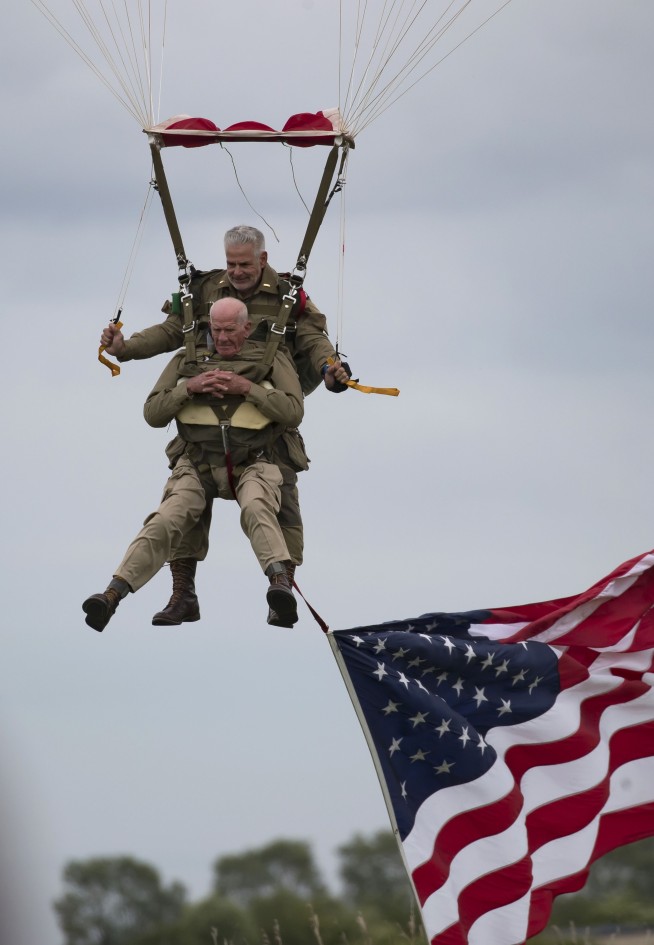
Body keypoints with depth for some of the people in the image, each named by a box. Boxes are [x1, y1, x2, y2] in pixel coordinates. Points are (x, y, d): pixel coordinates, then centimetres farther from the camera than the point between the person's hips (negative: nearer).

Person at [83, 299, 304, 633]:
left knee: (256, 509, -35)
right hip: (199, 465, 2)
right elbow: (153, 413, 9)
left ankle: (280, 581, -51)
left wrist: (248, 388, -14)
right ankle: (114, 592, -32)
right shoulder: (187, 361, 14)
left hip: (252, 464, -2)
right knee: (165, 521, -21)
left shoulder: (271, 361, 7)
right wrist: (189, 388, -8)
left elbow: (293, 412, -4)